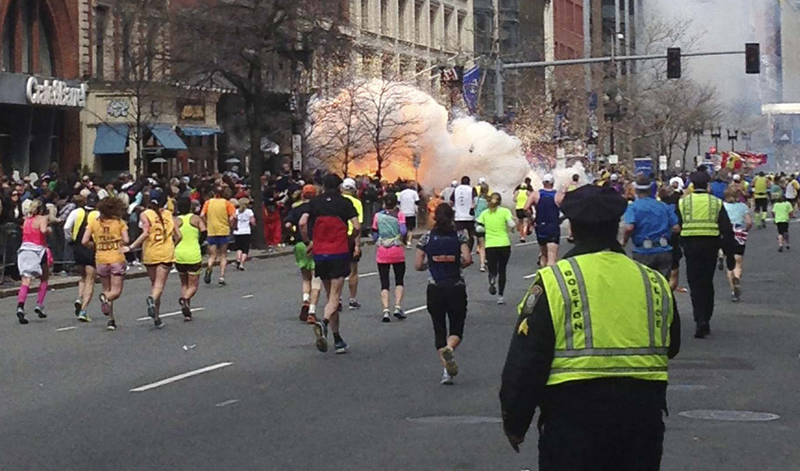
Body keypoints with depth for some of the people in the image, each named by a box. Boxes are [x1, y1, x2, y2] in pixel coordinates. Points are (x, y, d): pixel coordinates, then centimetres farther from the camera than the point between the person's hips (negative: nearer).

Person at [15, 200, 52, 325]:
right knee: (44, 279, 18)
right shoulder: (42, 218, -4)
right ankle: (39, 305, 9)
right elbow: (43, 230, -21)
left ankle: (20, 307, -23)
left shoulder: (26, 219, 13)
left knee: (26, 281, -4)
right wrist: (49, 229, -1)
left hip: (24, 249, 4)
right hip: (37, 250, -4)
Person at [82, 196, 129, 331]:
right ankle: (106, 298, -33)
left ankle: (111, 320, 9)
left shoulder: (94, 223, 3)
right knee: (116, 290, 1)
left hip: (101, 260, 3)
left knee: (107, 290, 16)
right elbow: (126, 240, -11)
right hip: (117, 259, -3)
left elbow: (84, 241, -3)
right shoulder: (120, 222, -3)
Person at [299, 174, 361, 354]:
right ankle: (324, 323, -35)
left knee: (331, 295, 13)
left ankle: (338, 340, 15)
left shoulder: (314, 202, 5)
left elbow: (302, 223, -7)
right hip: (339, 253, -3)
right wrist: (351, 241, 10)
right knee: (335, 296, -4)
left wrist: (307, 242, 6)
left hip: (320, 253, 3)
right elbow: (357, 227, -8)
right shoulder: (345, 203, 0)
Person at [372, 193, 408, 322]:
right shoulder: (399, 215, -4)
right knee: (399, 280, 14)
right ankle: (398, 307, -1)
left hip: (382, 253, 1)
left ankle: (386, 310, -12)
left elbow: (374, 237, 3)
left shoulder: (377, 216, 2)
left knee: (384, 283, 3)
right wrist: (404, 239, 5)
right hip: (397, 253, -1)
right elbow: (403, 231, -16)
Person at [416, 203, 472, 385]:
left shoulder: (427, 238, 1)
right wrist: (459, 265, 4)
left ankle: (446, 370, 2)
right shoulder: (459, 236, -3)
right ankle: (449, 348, -26)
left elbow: (418, 265, -1)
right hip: (456, 287, -1)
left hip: (435, 289, 1)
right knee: (457, 329, 9)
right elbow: (467, 259, -16)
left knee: (439, 329, 11)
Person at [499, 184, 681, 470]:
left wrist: (515, 423, 3)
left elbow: (525, 361, -7)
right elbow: (671, 348, 22)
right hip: (643, 421, 4)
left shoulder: (553, 282, -7)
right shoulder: (655, 283, 6)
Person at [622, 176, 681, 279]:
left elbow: (629, 228, -19)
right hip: (664, 251, 3)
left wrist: (624, 240, -1)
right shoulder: (664, 206, 9)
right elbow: (676, 228, 3)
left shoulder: (633, 207, -4)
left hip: (643, 253, -3)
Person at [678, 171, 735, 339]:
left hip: (691, 245, -1)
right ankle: (706, 321, 18)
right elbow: (727, 230, 2)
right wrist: (728, 250, 9)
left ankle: (701, 320, -17)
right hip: (711, 245, 1)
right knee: (707, 283, 14)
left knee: (695, 284, -1)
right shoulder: (716, 203, 5)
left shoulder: (682, 202, 3)